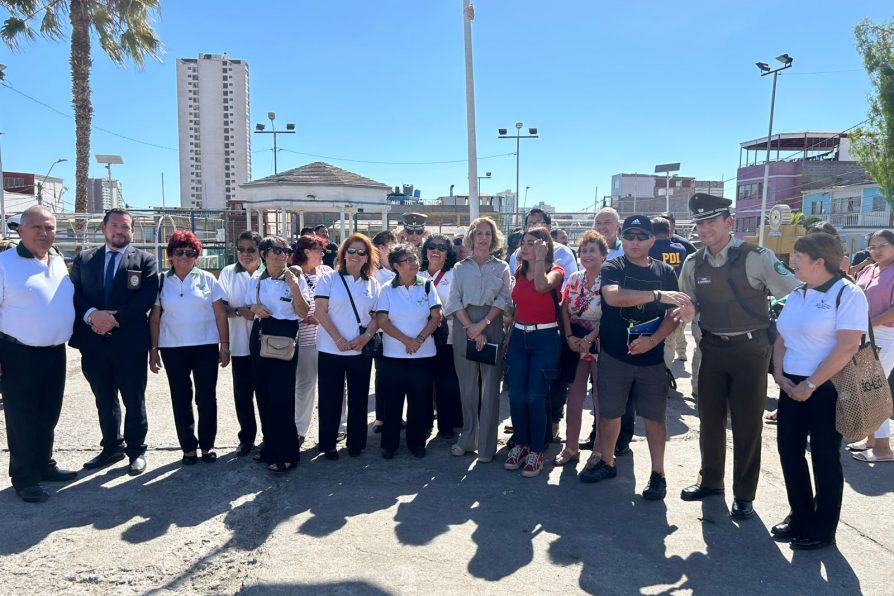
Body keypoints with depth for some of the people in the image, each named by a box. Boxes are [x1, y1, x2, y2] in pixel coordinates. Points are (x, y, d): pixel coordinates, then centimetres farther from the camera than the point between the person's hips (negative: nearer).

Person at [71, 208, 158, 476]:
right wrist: (92, 314, -17)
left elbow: (147, 298, -9)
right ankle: (112, 447, 30)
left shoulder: (145, 260, 2)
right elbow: (74, 293, 2)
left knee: (134, 401, 5)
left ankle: (136, 450, 18)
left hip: (130, 342, -3)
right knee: (104, 400, 15)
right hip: (94, 343, 3)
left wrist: (115, 318, -17)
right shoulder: (84, 259, 11)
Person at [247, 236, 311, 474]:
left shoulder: (296, 278, -3)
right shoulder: (256, 282, 8)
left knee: (281, 396, -6)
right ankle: (270, 446, 26)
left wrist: (294, 285, -21)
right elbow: (248, 309, 19)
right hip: (260, 338, 5)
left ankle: (285, 454, 4)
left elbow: (304, 313, -10)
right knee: (263, 394, 9)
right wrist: (255, 308, -4)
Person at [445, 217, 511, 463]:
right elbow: (455, 300, 1)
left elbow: (504, 299, -1)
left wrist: (483, 325, -11)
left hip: (492, 326, -1)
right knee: (467, 384, 6)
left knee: (490, 385, -1)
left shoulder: (501, 267, 8)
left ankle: (487, 444, 5)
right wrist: (470, 327, -10)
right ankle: (467, 439, 16)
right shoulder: (460, 267, 9)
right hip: (464, 327, 1)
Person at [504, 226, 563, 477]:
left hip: (545, 338, -5)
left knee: (536, 397, -4)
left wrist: (540, 258, -21)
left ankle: (536, 451, 11)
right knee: (516, 395, 4)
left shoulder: (555, 271, -5)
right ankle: (520, 445, 21)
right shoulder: (519, 272, 11)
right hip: (519, 337, 5)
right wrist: (509, 335, 16)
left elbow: (542, 286, -29)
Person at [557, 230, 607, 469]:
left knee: (601, 398, 5)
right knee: (574, 397, 9)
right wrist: (569, 337, -6)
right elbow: (565, 310, 5)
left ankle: (600, 450, 18)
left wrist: (590, 338, -18)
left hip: (599, 343, -4)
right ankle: (571, 447, 19)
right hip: (575, 343, 5)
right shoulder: (574, 279, 7)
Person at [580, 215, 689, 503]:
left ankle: (658, 473, 21)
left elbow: (674, 314, 3)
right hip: (613, 356, -1)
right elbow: (612, 296, -24)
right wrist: (658, 295, -29)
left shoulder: (665, 272, 5)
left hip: (652, 357, 1)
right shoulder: (612, 268, -3)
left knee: (654, 416, 6)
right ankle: (607, 463, 30)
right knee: (608, 412, 10)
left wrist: (653, 341, -14)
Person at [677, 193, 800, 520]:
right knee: (709, 418, 14)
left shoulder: (757, 258, -12)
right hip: (712, 348, 4)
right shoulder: (693, 264, 2)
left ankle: (743, 494, 24)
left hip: (750, 349, -4)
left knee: (747, 424, 7)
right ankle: (710, 480, 35)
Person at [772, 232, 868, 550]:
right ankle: (800, 515, 28)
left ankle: (822, 529, 20)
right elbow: (782, 338, 15)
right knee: (789, 450, 11)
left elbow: (848, 347, -20)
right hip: (793, 386, 7)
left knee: (825, 458, 5)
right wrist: (779, 374, -1)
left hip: (827, 389, -7)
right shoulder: (796, 295, 11)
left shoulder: (847, 294, -13)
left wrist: (811, 384, -19)